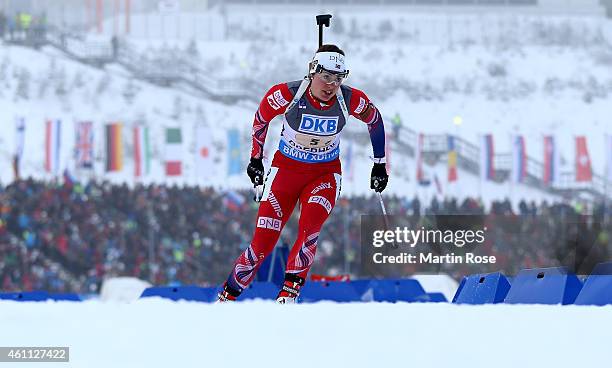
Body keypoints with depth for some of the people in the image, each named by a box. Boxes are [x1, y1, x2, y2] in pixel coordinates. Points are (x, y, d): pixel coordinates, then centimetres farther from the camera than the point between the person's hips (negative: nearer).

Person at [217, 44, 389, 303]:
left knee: (310, 227, -29)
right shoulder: (287, 95, -21)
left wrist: (379, 164, 10)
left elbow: (374, 121, 5)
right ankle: (228, 295, 11)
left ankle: (290, 289, -21)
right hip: (286, 168, -1)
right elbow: (261, 119, -1)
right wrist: (255, 159, 9)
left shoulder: (352, 101, -16)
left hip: (325, 174, 1)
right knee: (263, 242, -6)